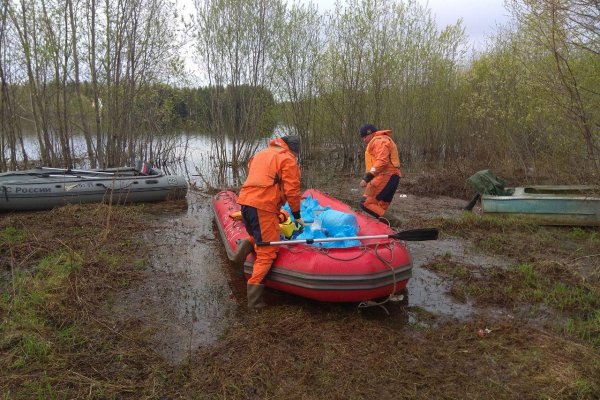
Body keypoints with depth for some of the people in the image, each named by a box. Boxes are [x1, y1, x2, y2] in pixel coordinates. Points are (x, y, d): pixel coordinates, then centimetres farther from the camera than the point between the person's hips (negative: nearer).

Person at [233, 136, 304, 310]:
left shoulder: (261, 154, 24)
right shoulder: (288, 159, 0)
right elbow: (292, 190, -5)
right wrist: (297, 215, 5)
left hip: (245, 200, 7)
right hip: (264, 206, -7)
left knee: (259, 236, 30)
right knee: (267, 252, -4)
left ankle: (248, 245, -1)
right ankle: (254, 299, -10)